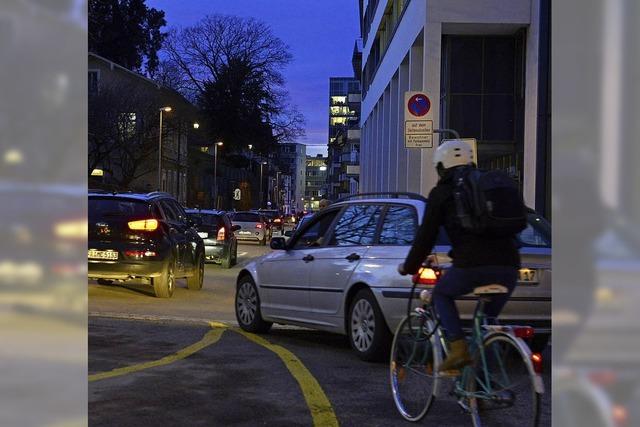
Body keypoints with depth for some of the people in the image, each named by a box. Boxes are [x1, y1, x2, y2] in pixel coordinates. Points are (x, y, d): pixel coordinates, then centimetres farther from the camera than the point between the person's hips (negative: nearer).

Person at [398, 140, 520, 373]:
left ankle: (458, 348, 3)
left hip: (473, 266, -5)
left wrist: (408, 267, 22)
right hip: (508, 266, 5)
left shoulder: (442, 192, 10)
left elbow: (426, 236, 7)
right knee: (490, 316, 24)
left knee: (441, 294, 22)